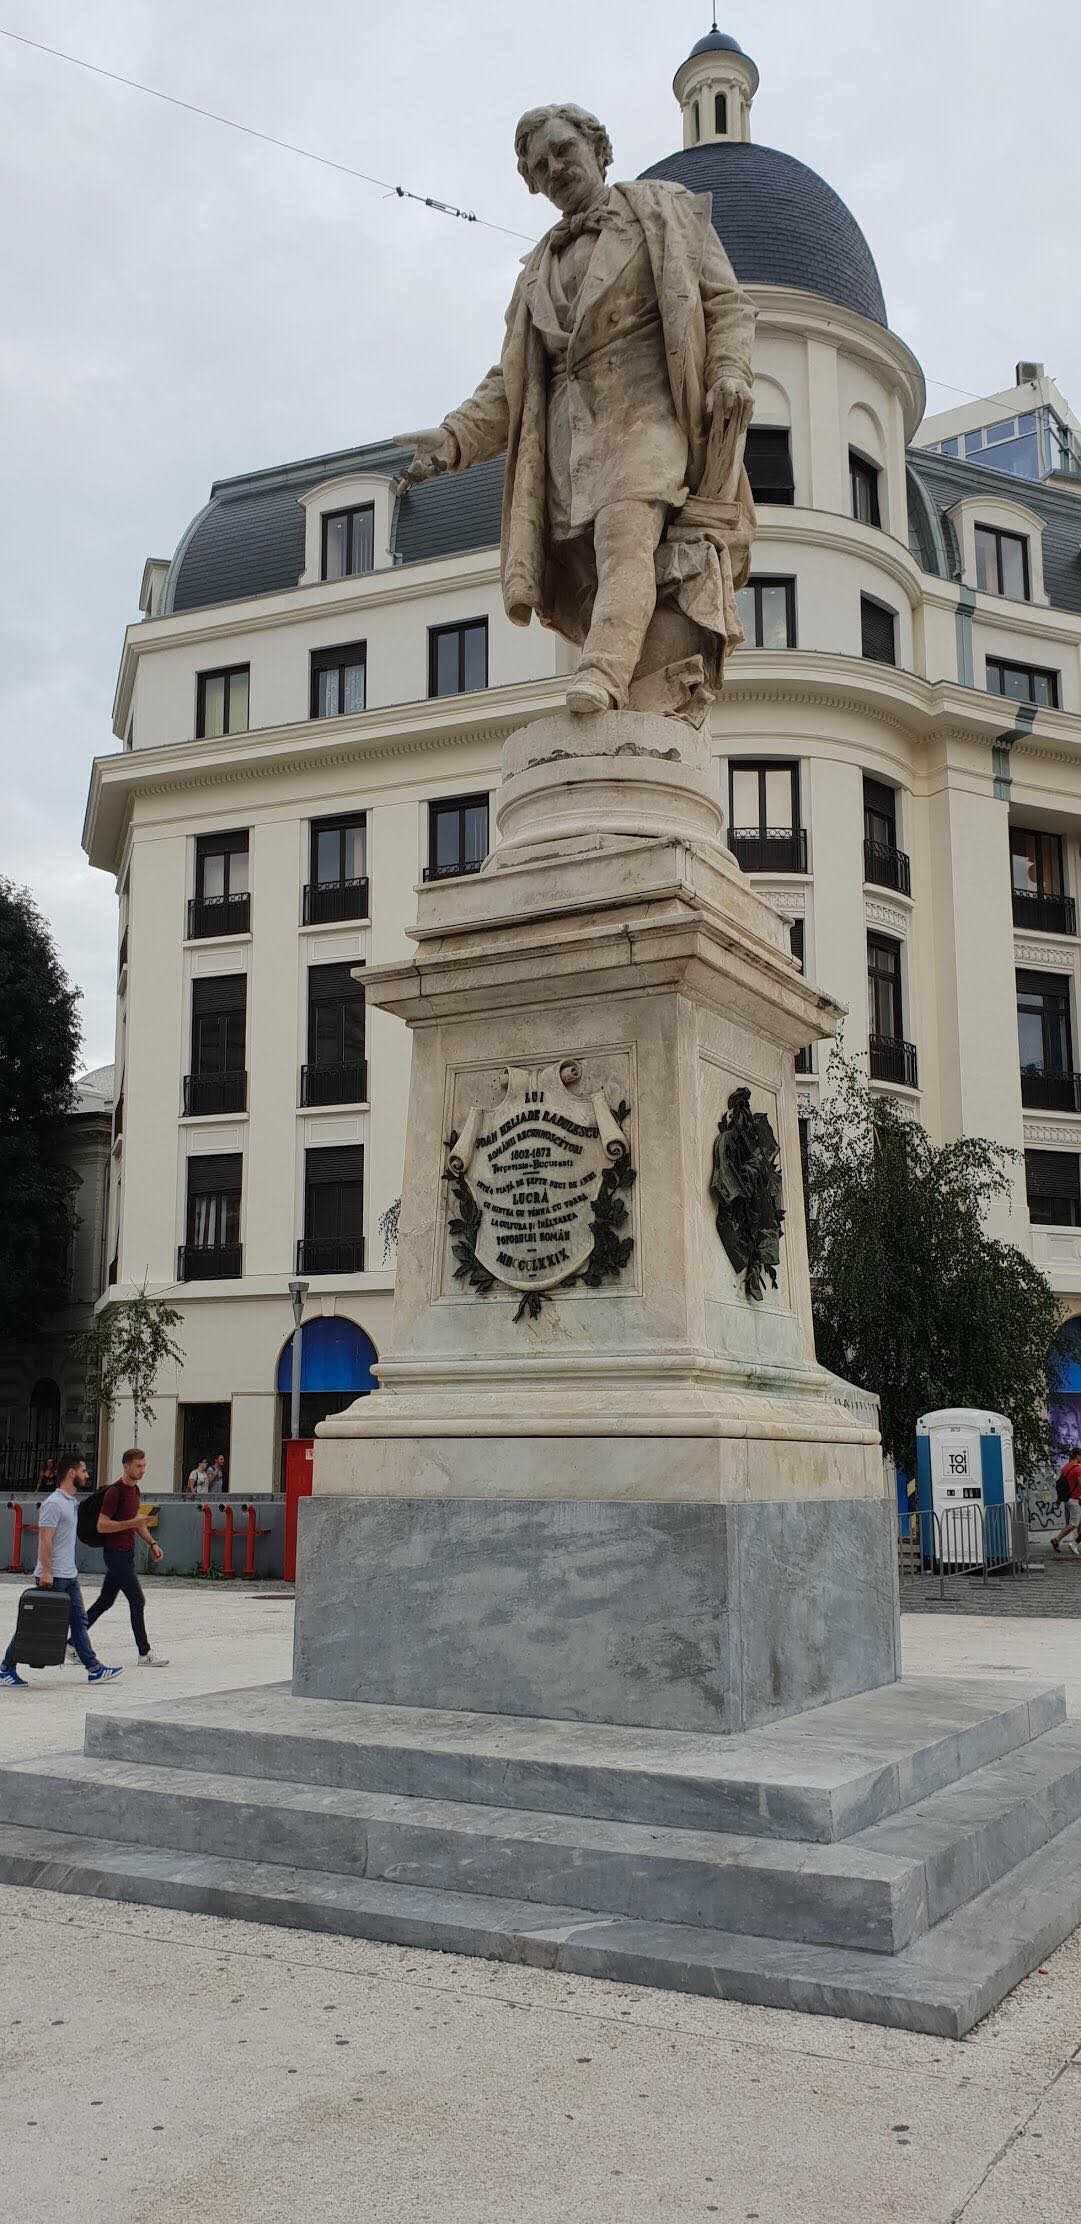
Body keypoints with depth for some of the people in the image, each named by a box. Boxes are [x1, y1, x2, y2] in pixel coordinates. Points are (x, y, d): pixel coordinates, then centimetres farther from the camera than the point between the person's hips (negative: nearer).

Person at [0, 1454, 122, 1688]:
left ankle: (94, 1669, 9)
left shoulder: (71, 1501, 15)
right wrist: (46, 1572, -25)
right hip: (53, 1577, -10)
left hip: (69, 1575, 10)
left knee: (79, 1621, 8)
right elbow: (45, 1540, -21)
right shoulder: (54, 1503, -16)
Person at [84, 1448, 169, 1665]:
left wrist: (152, 1543, 16)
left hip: (126, 1552, 9)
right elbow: (101, 1525, -19)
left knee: (106, 1601, 14)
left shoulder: (134, 1489, 12)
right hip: (116, 1552, -9)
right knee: (137, 1600, -8)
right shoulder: (114, 1492, -17)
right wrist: (130, 1523, -26)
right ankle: (144, 1654, -3)